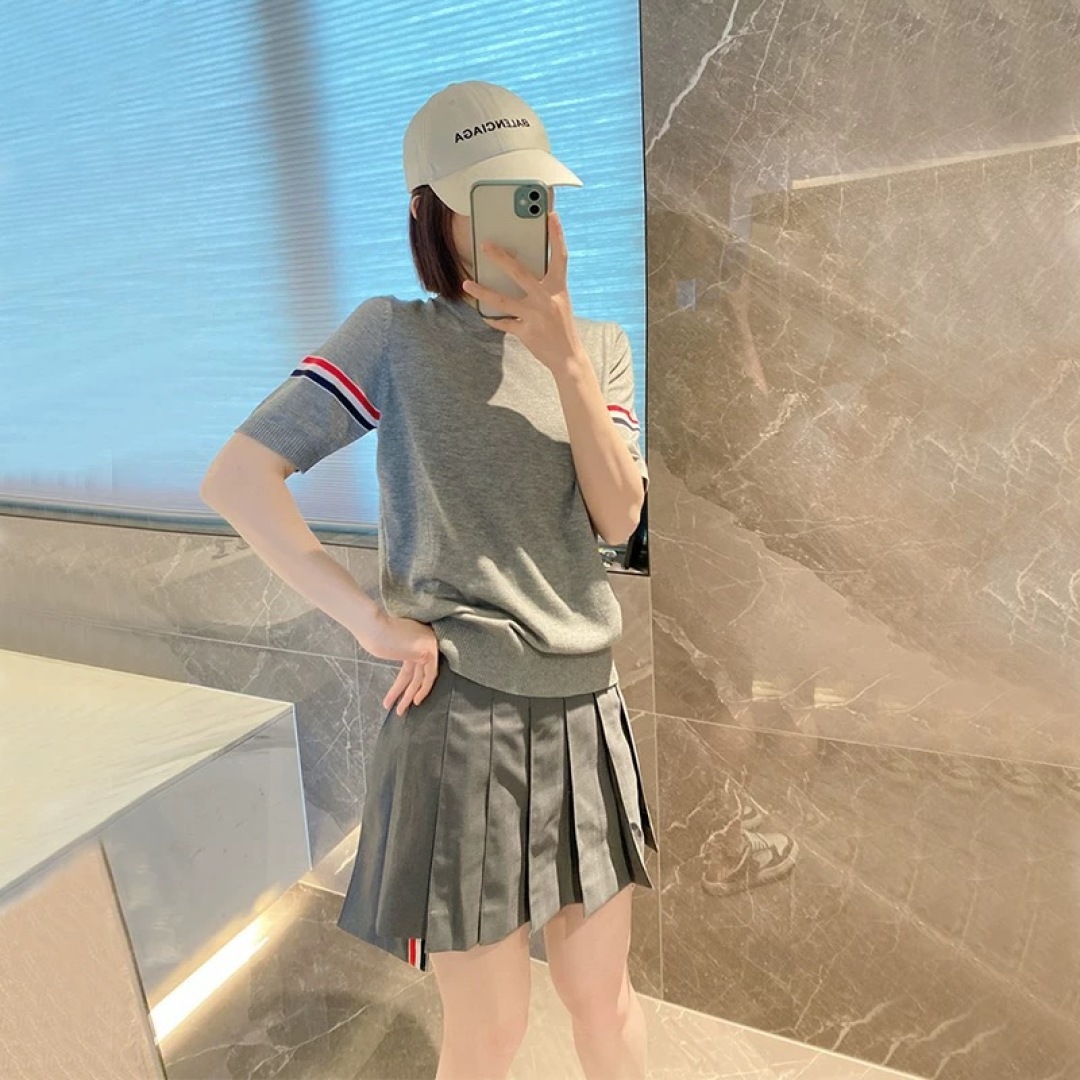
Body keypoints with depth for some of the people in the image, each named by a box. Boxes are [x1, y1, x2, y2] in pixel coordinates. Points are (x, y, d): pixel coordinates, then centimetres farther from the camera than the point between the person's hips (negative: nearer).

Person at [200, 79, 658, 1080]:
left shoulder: (601, 345, 7)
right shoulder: (396, 335, -7)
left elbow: (619, 516, -5)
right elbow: (235, 478, -12)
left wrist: (564, 355, -15)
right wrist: (370, 621, -16)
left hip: (584, 709, 5)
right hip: (462, 715, -4)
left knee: (601, 993, 22)